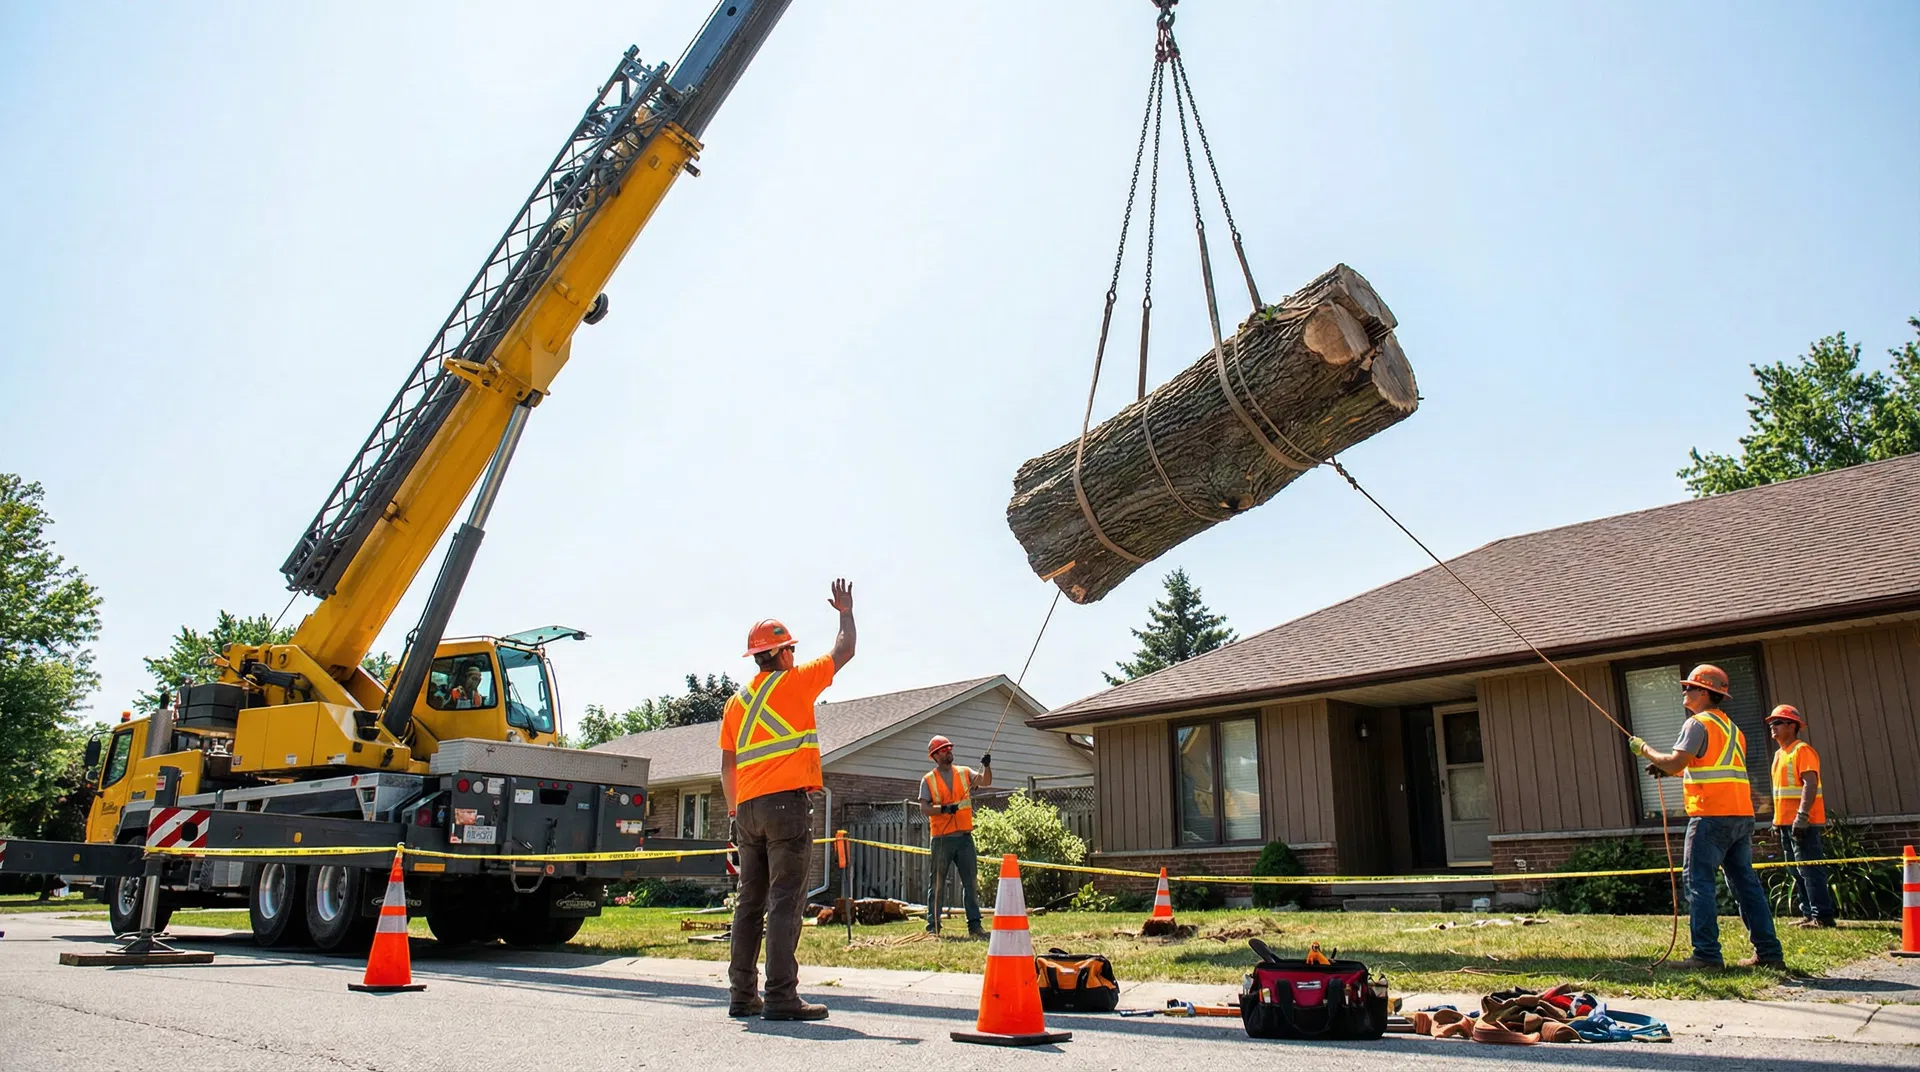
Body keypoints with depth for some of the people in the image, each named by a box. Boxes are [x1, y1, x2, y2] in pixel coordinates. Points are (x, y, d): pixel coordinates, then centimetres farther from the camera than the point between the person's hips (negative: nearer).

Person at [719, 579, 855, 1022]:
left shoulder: (736, 702, 16)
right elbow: (844, 651, 10)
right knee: (786, 902, -7)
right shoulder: (795, 682, 0)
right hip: (786, 804, -6)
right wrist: (846, 612, 26)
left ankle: (742, 994, 13)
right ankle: (781, 997, -9)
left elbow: (727, 766, 15)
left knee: (750, 902, 10)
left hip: (748, 808, 7)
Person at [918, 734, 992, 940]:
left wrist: (987, 766, -23)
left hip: (964, 836, 3)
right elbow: (924, 808, -7)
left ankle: (974, 925, 10)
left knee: (971, 882, 5)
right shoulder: (928, 780, 2)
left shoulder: (964, 773, 10)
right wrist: (943, 808, -22)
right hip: (941, 838, -3)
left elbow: (985, 781, -5)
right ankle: (933, 926, 8)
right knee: (937, 884, 2)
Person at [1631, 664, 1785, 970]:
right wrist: (1667, 769, 21)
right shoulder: (1731, 727, 22)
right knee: (1745, 882, 11)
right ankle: (1769, 953, 12)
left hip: (1711, 816, -9)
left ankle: (1707, 954, -8)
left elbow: (1675, 762, -14)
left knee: (1699, 882, -6)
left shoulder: (1698, 723, -6)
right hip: (1742, 815, 9)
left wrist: (1645, 749, 1)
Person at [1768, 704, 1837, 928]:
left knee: (1810, 870, -10)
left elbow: (1810, 783, -20)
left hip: (1803, 823, -10)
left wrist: (1802, 815, -27)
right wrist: (1777, 819, 20)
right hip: (1785, 823, 10)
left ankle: (1822, 916, -7)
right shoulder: (1779, 754, 19)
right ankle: (1809, 914, 17)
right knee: (1797, 873, 12)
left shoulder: (1802, 750, -10)